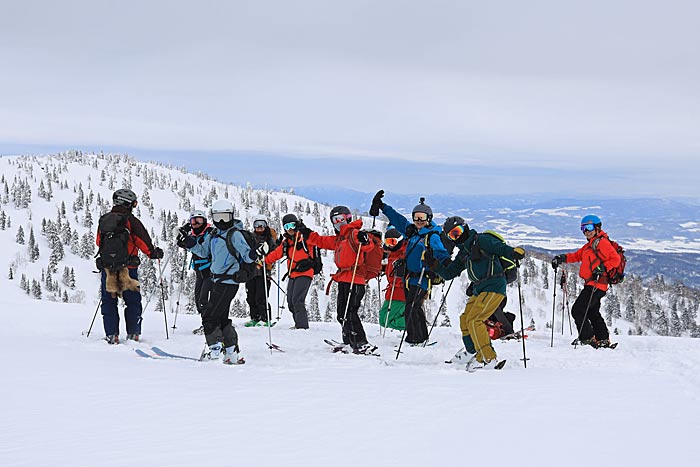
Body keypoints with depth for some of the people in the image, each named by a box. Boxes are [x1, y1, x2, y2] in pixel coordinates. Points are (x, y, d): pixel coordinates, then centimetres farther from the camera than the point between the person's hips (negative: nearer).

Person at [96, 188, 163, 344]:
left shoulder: (103, 220, 6)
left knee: (109, 301, 9)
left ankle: (111, 335, 2)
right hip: (127, 267, -3)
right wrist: (153, 252, 6)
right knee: (133, 301, 9)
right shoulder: (130, 220, -8)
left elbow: (99, 241, 17)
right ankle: (133, 333, 5)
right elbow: (143, 240, -10)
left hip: (106, 266, 3)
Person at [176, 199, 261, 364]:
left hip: (229, 281, -9)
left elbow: (246, 255, -16)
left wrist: (254, 254, -38)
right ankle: (232, 353, 16)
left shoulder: (235, 234, -10)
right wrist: (189, 243, 12)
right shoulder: (214, 235, 14)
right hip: (218, 280, 9)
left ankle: (215, 349, -5)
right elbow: (204, 251, 23)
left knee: (210, 315, -9)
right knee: (221, 317, 11)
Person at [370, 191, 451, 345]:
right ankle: (422, 337, 29)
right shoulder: (411, 231, 11)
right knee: (414, 308, 16)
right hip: (410, 277, 8)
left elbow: (440, 253, -21)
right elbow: (398, 219, 21)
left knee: (411, 309, -15)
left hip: (422, 278, -8)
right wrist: (382, 206, 24)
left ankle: (415, 340, -10)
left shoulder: (432, 236, -10)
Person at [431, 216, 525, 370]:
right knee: (465, 320, 12)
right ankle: (473, 353, 30)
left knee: (474, 320, -18)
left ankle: (489, 359, -19)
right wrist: (433, 264, 10)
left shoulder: (481, 240, -5)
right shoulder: (463, 253, 20)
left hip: (493, 288, -9)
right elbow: (448, 274, 25)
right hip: (479, 291, 9)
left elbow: (500, 247, -20)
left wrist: (514, 252, -41)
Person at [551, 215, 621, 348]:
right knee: (592, 313, 19)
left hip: (596, 284, -11)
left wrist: (603, 268, -26)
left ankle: (587, 338, -7)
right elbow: (577, 255, 22)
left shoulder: (602, 242, -10)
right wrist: (562, 258, 7)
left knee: (578, 310, -10)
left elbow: (615, 259, -16)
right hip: (592, 285, 11)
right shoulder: (590, 244, 20)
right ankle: (603, 340, 23)